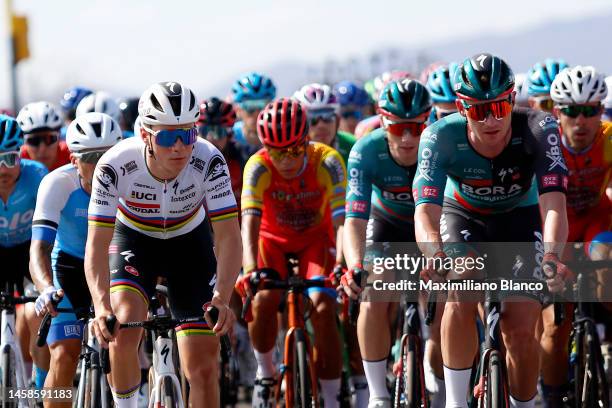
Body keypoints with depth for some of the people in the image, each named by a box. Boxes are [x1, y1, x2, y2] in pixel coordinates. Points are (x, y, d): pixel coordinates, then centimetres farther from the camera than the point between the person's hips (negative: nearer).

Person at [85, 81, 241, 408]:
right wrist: (101, 307, -50)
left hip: (189, 242, 1)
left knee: (203, 367, -5)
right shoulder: (115, 166, -33)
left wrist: (221, 298, -47)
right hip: (133, 240, -1)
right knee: (124, 327, -30)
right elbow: (97, 245, -34)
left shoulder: (208, 161, -31)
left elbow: (228, 237, -31)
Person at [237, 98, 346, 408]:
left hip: (315, 239, 0)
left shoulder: (327, 162, -28)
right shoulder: (258, 167, -27)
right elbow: (250, 222, -35)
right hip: (273, 239, 0)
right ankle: (264, 374, 1)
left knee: (323, 307, -20)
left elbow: (342, 220, -33)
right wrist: (250, 270, -51)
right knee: (263, 298, -25)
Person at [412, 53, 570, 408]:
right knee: (461, 296, -28)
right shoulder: (442, 137, -31)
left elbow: (554, 204, -41)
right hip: (463, 217, 0)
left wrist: (551, 256, -59)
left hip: (520, 219, 0)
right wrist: (436, 255, -60)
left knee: (522, 329, -11)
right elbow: (426, 210, -39)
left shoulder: (538, 129, -32)